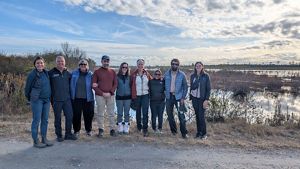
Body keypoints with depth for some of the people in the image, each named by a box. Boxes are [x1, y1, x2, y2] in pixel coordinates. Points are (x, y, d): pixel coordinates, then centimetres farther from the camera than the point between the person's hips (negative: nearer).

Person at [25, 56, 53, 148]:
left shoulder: (46, 73, 7)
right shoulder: (32, 74, -9)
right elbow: (27, 88, 0)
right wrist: (30, 98, 8)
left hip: (46, 99, 6)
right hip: (37, 100, -6)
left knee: (45, 120, 10)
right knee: (36, 120, 0)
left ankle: (44, 138, 21)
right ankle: (36, 141, 9)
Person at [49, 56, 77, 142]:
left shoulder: (68, 73, 9)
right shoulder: (51, 73, -1)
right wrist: (51, 97, -2)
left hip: (67, 99, 3)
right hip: (56, 100, -3)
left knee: (69, 116, 4)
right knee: (57, 118, 7)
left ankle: (68, 134, 18)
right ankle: (59, 135, 19)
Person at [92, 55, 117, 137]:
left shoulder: (112, 72, 10)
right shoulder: (97, 72, 3)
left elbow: (115, 84, 7)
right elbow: (94, 85, -2)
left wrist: (110, 93, -7)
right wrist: (102, 93, -11)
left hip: (111, 96, 2)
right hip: (100, 96, -2)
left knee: (111, 113, 5)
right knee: (100, 113, 4)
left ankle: (112, 129, 14)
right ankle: (101, 129, 15)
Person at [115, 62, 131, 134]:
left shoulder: (129, 77, 5)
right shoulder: (117, 76, -1)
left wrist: (132, 95, 5)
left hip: (127, 97, 2)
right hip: (119, 97, -1)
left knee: (127, 113, 7)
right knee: (120, 113, 5)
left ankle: (126, 128, 15)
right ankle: (120, 127, 16)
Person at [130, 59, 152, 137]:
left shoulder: (147, 74, 3)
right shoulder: (133, 74, -2)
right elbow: (130, 84, 4)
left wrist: (149, 89, 9)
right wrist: (132, 93, 3)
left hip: (145, 95, 0)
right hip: (136, 95, 0)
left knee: (145, 112, -7)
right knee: (138, 111, 13)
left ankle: (145, 129, -2)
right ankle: (139, 126, 31)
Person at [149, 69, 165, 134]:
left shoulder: (163, 81, 3)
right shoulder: (151, 81, 4)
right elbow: (149, 90, 7)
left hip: (161, 101, 0)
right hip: (153, 101, 0)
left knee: (160, 115, 5)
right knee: (154, 115, 6)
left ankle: (160, 128, 18)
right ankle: (154, 128, 19)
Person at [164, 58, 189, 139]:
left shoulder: (182, 75, -4)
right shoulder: (166, 74, 3)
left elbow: (185, 87, -1)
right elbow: (164, 84, 10)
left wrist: (183, 98, -8)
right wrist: (165, 94, 3)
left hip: (178, 97, -3)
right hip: (169, 97, 3)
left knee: (181, 115, -7)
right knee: (170, 115, 10)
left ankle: (184, 133, 3)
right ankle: (173, 130, 26)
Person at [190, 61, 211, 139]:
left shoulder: (206, 76, -5)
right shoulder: (192, 76, 5)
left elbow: (208, 88, -6)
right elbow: (192, 87, 8)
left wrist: (206, 100, -11)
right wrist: (190, 97, -9)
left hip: (202, 99, -3)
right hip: (194, 98, 4)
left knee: (201, 116, -4)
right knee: (197, 115, 9)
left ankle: (204, 133, 10)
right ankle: (198, 132, 19)